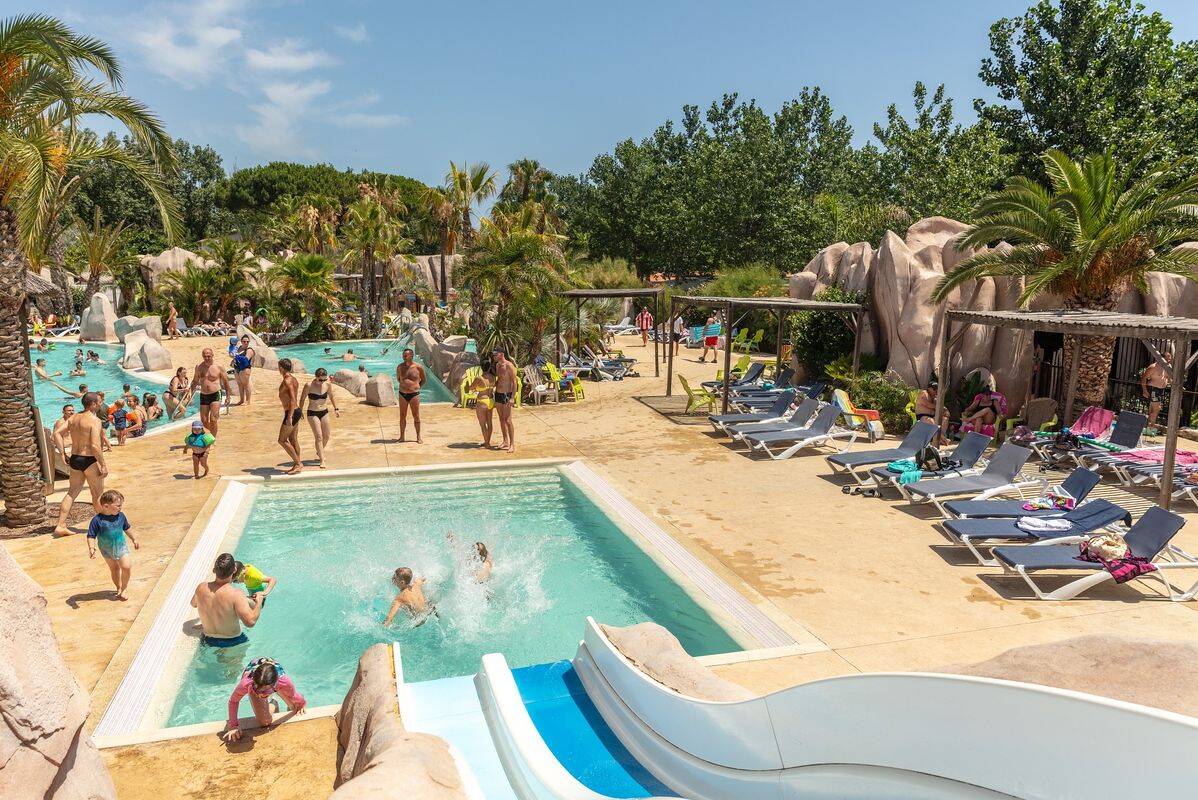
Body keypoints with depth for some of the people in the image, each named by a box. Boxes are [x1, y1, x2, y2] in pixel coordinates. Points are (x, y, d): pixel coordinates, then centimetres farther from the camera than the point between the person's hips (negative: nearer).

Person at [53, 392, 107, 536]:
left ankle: (60, 526, 10)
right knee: (98, 495, 7)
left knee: (72, 493, 13)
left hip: (75, 459, 7)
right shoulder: (94, 420, -16)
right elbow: (95, 446, -22)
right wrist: (103, 465, -17)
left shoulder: (73, 419, 8)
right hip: (90, 460, -7)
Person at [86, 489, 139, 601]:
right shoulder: (97, 520, -21)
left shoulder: (121, 516, -8)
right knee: (114, 569, 13)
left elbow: (127, 529, 10)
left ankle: (122, 589, 6)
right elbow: (91, 536, -17)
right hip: (107, 550, -1)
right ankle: (118, 588, 33)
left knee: (127, 567, -11)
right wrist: (91, 548, -32)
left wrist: (134, 539, 19)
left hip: (121, 547, 1)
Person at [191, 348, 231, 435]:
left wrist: (227, 396, 4)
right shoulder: (199, 367, 4)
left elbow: (225, 381, 3)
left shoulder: (218, 366, -5)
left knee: (213, 420, -13)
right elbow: (195, 381, 18)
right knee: (204, 422, 7)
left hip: (215, 395, -4)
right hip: (203, 396, 4)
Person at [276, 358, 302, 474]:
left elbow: (293, 399, -27)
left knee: (282, 440, -3)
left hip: (291, 412, -10)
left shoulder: (287, 381, -17)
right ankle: (297, 464, 17)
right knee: (293, 439, 13)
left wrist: (289, 417, -32)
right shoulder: (293, 379, 12)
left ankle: (298, 463, -3)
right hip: (296, 411, 10)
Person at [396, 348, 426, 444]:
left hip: (414, 394, -2)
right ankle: (402, 436, 17)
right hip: (402, 394, 3)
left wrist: (417, 386, 7)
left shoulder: (418, 367, -6)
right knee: (402, 416, 7)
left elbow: (424, 379, 9)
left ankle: (418, 437, 12)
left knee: (416, 416, 3)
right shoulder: (400, 366, 2)